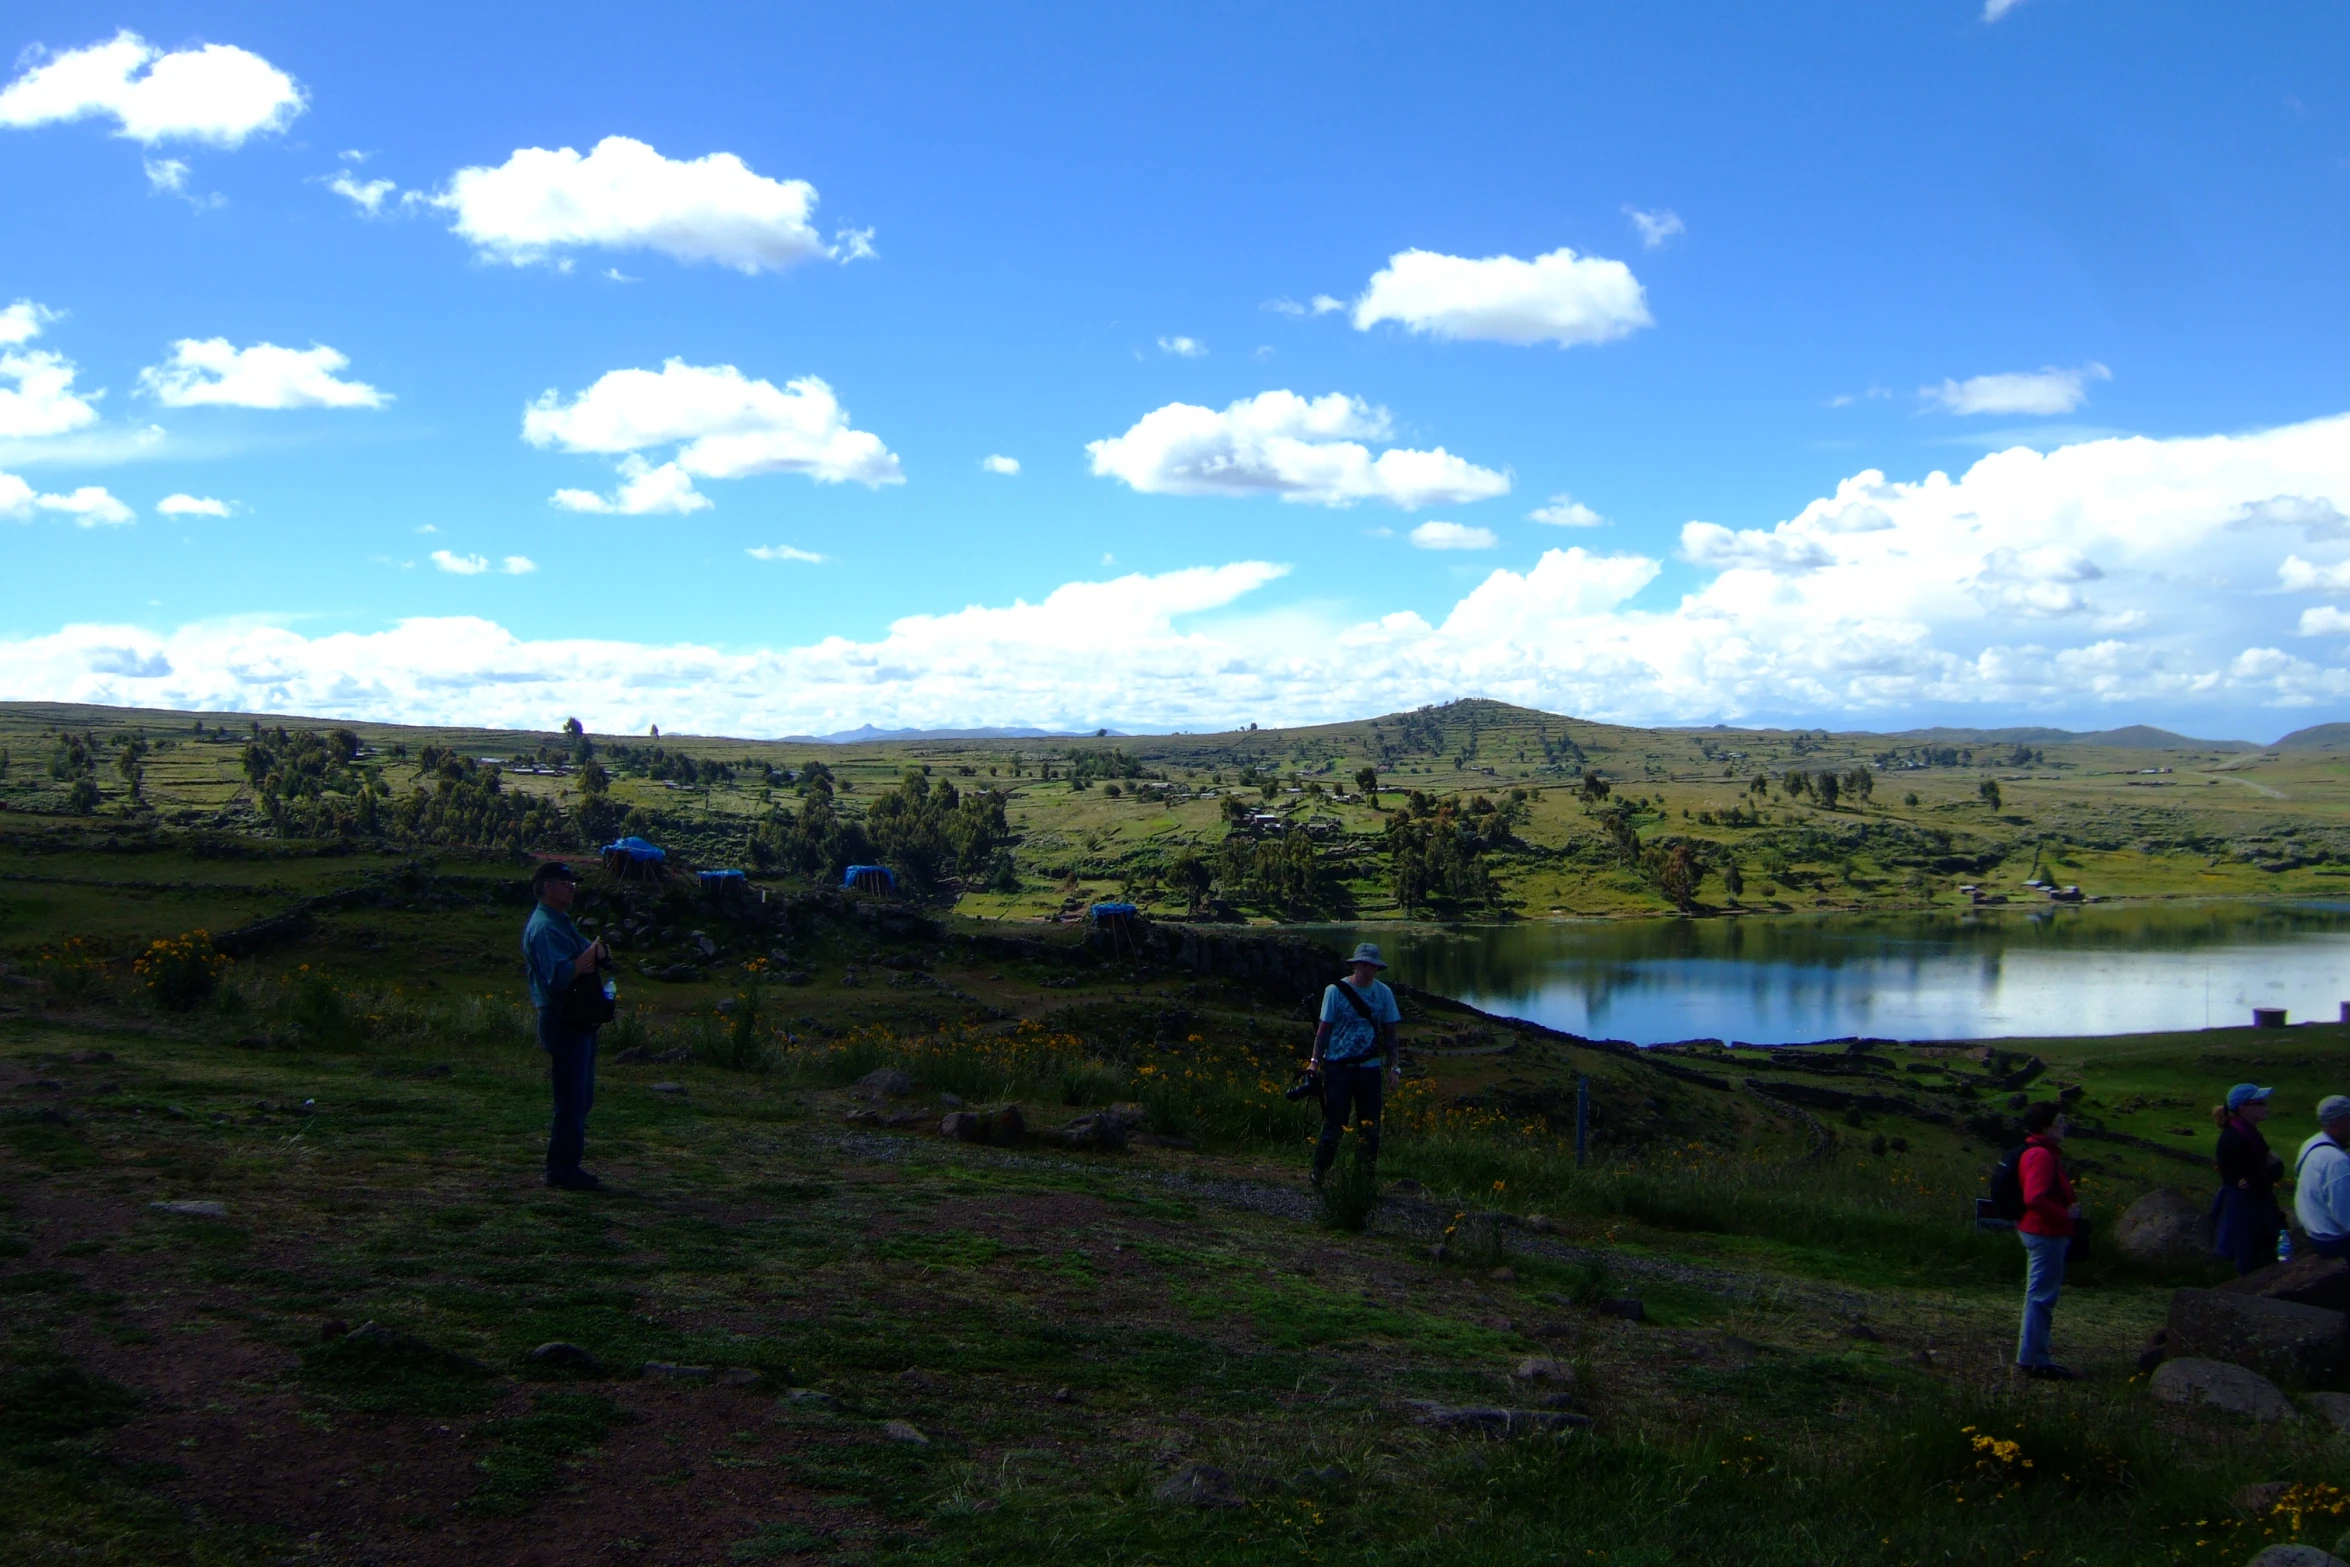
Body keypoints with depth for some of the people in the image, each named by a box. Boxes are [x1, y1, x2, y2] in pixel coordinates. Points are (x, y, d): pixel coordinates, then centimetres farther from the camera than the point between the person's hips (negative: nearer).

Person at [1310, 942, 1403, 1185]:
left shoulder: (1383, 993, 4)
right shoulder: (1336, 991, -5)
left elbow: (1389, 1032, 10)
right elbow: (1324, 1029, -1)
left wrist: (1393, 1065, 5)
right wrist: (1315, 1062, -6)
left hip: (1370, 1070, 3)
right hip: (1338, 1068, -3)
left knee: (1370, 1128, 6)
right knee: (1334, 1126, -1)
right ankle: (1319, 1176, 12)